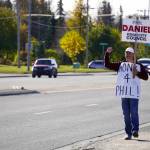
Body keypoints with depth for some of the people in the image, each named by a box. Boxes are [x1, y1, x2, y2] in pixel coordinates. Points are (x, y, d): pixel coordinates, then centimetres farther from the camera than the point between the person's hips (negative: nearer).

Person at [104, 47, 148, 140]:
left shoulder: (139, 66, 7)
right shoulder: (120, 65, 13)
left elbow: (146, 77, 2)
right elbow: (107, 65, 10)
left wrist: (137, 73, -14)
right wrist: (107, 54, -3)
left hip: (134, 93, -3)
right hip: (124, 94, 3)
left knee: (134, 112, -13)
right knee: (126, 114, 5)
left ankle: (135, 130, -6)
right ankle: (128, 133, 11)